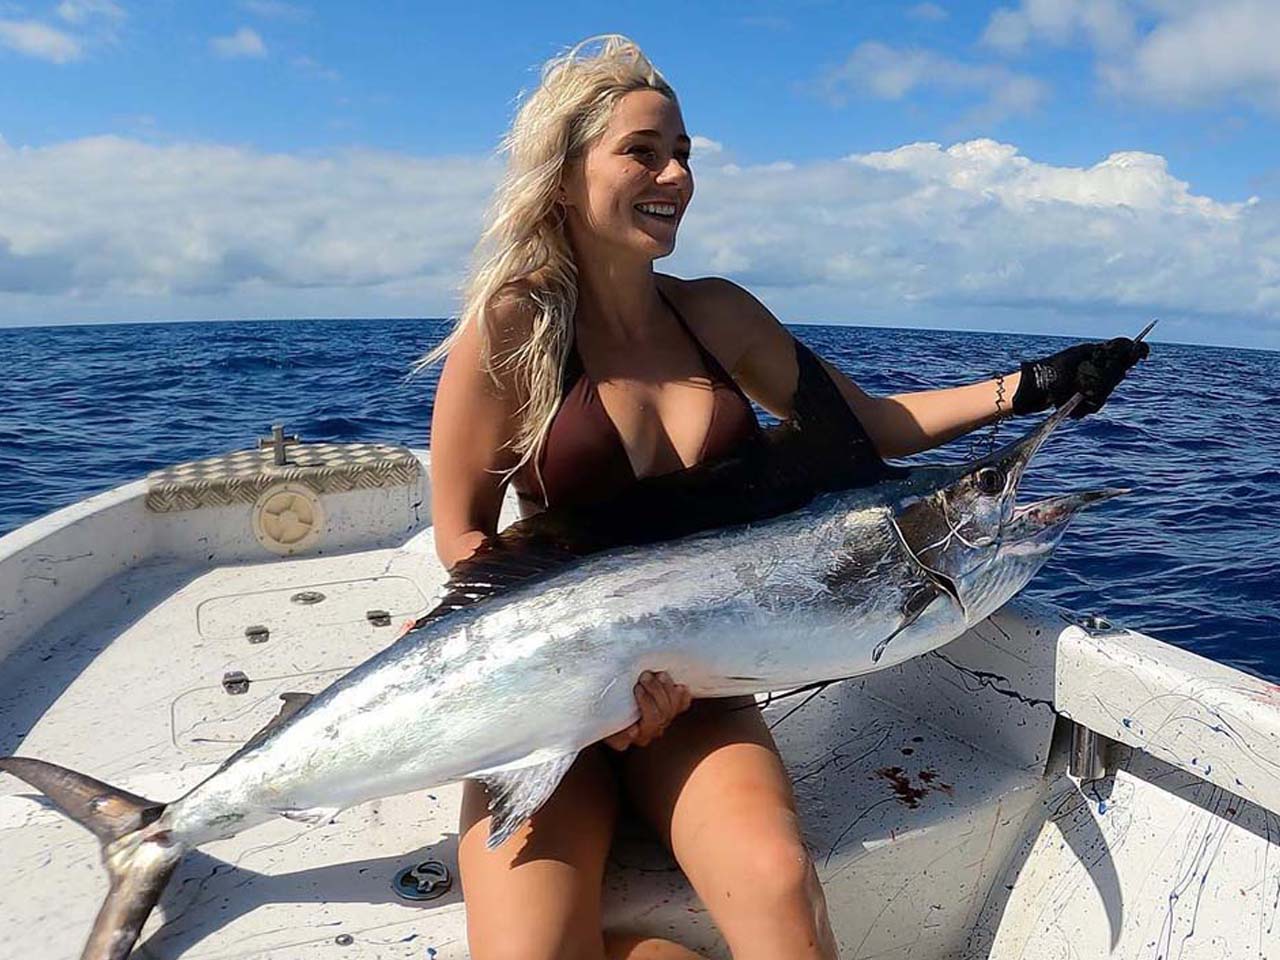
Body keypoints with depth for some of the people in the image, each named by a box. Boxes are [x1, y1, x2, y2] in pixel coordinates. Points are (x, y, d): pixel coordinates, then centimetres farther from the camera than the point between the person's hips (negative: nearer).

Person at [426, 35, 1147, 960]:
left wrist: (1024, 388, 5)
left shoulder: (716, 312, 5)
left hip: (694, 694, 3)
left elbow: (862, 423, 13)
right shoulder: (513, 323, -7)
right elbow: (463, 538, -5)